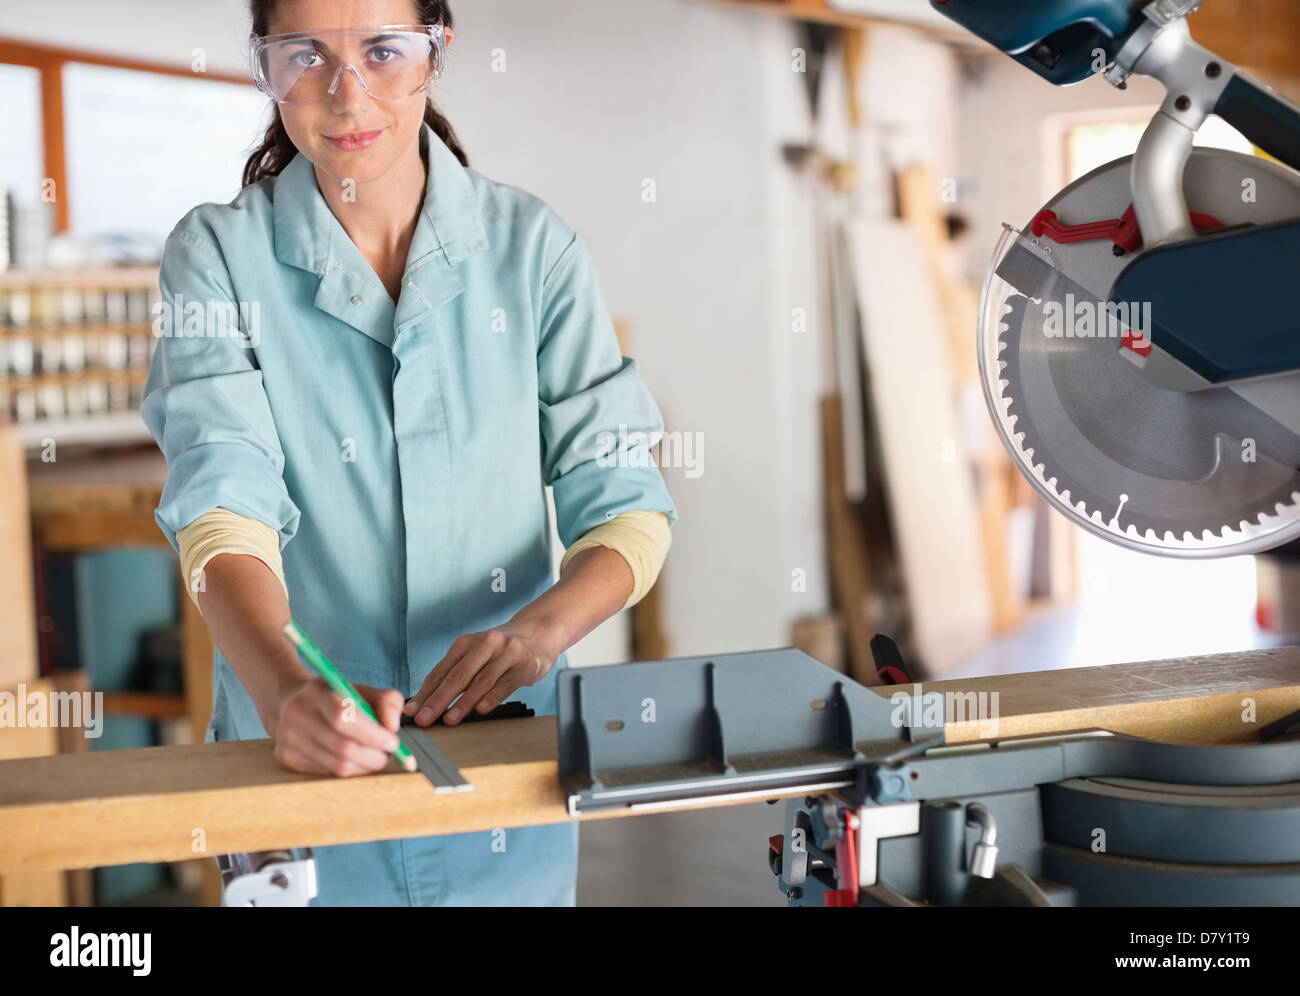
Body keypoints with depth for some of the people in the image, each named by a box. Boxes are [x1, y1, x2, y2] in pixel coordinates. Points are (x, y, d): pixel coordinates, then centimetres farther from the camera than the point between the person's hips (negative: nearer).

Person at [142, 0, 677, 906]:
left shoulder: (533, 245, -2)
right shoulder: (218, 255, -5)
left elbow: (626, 504, -6)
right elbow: (224, 500, -19)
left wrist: (538, 631, -26)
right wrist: (286, 688, -38)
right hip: (299, 768, -1)